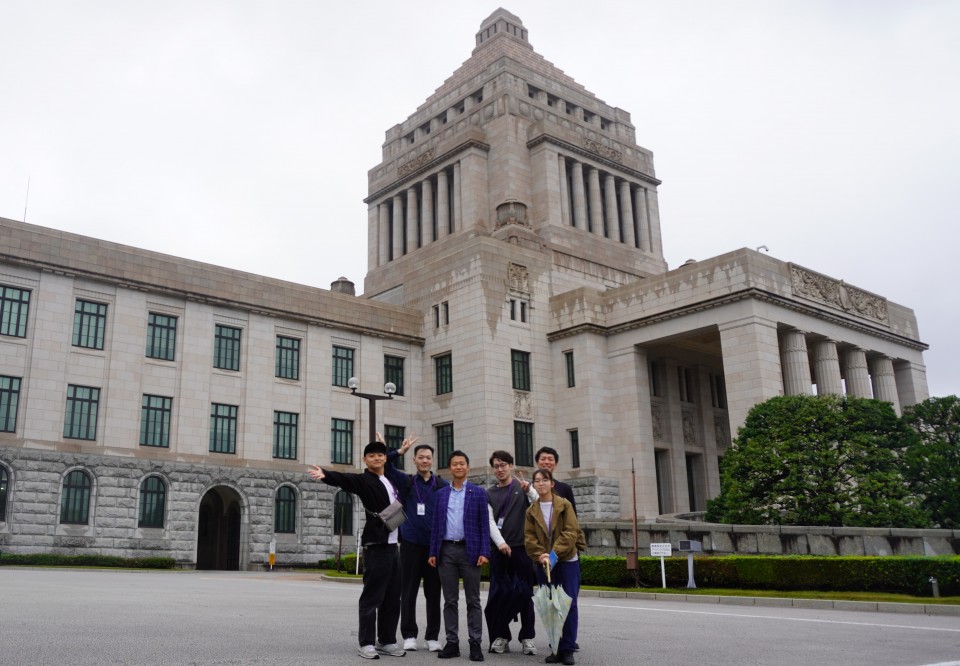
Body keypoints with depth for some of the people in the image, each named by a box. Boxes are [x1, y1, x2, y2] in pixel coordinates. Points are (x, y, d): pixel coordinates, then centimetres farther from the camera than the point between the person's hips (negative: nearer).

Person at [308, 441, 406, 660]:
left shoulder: (390, 481, 16)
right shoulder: (363, 480, -6)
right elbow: (343, 478, -26)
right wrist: (325, 475, -45)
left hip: (393, 545, 7)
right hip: (375, 545, -7)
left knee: (392, 598, 10)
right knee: (372, 597, -4)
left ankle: (386, 641, 19)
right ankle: (366, 643, 4)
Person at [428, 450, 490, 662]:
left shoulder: (478, 492, 3)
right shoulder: (441, 493, 11)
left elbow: (484, 525, -1)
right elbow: (436, 525, 10)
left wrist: (484, 552, -9)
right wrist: (433, 552, 4)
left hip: (470, 550, -2)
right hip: (446, 551, 2)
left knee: (473, 600, 3)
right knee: (450, 600, 6)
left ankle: (475, 643, 8)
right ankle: (452, 642, 12)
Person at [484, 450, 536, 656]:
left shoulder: (523, 488, 7)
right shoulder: (489, 493, 12)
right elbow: (489, 521, 4)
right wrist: (500, 542, -11)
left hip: (522, 548, -1)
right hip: (499, 549, 2)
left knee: (525, 593, 1)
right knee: (499, 593, 1)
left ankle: (527, 637, 10)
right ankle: (501, 636, 12)